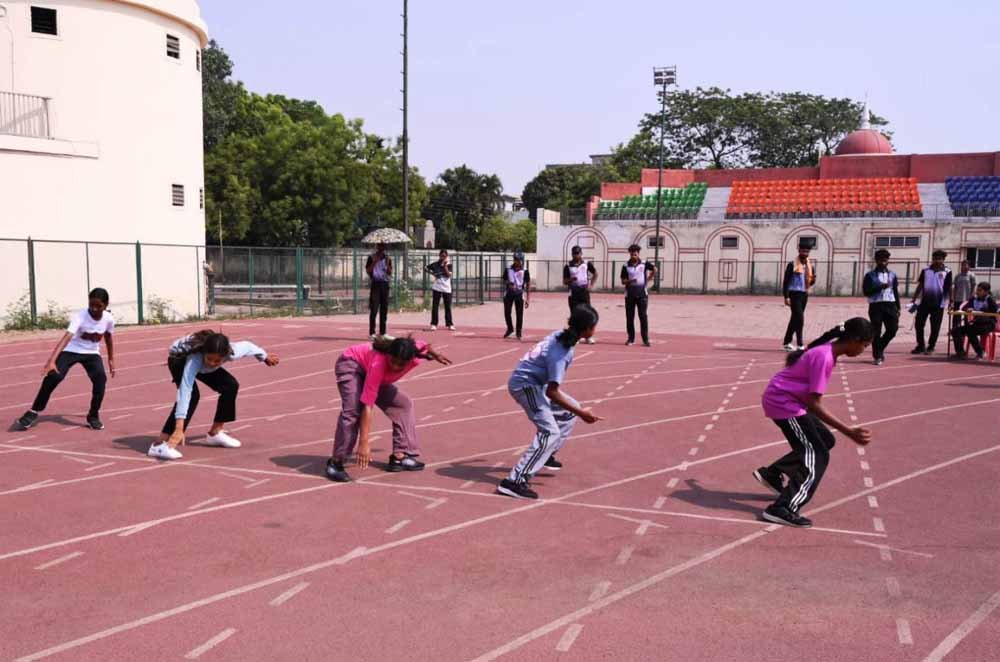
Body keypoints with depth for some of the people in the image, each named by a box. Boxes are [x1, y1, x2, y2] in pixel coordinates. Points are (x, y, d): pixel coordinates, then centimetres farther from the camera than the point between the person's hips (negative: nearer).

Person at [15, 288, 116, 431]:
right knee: (53, 376, -22)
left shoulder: (108, 319, -15)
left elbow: (108, 338, 7)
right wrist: (51, 360, -50)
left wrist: (111, 359, 14)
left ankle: (93, 416, -1)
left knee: (100, 378, -21)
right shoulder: (79, 317, -28)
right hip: (71, 351, -2)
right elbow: (66, 338, -40)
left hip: (92, 353, 3)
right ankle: (33, 412, -4)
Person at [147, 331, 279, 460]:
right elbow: (185, 392, -51)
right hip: (179, 359, -5)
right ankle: (160, 444, -31)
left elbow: (247, 346, -12)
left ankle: (215, 432, 13)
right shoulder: (195, 359, -47)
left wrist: (265, 357, 9)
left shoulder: (232, 352, -36)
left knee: (231, 386, -4)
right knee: (192, 394, -29)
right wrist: (179, 429, -57)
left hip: (202, 361, 5)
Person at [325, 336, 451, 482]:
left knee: (403, 404, 2)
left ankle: (400, 456, 9)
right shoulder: (378, 364, -44)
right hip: (351, 365, -7)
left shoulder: (415, 353, -28)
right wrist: (364, 442, -45)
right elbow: (367, 405, -43)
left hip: (368, 370, 7)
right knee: (354, 410, -29)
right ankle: (336, 462, -20)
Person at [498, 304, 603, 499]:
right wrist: (581, 413, -24)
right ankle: (515, 481, -26)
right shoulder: (560, 352, -28)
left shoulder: (561, 335, -2)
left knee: (570, 410, 21)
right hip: (525, 385, -10)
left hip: (536, 382, 10)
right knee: (550, 431, -20)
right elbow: (552, 392, -27)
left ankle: (546, 455, 31)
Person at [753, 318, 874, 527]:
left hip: (790, 399, 10)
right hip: (782, 402, -10)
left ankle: (771, 474, 24)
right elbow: (814, 404, -25)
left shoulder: (828, 350, 3)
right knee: (818, 455, -9)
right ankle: (783, 509, -12)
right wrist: (848, 431, -26)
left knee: (825, 441, 17)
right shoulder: (824, 357, -25)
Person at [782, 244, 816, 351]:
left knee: (795, 319, 12)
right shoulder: (792, 265, -7)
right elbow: (786, 281, -9)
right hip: (794, 294, -6)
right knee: (799, 319, -12)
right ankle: (800, 345, -10)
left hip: (804, 294, 6)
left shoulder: (810, 266, 11)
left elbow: (810, 282, 19)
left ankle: (787, 342, 23)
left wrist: (813, 280, -6)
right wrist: (786, 297, -16)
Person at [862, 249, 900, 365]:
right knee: (876, 332, -2)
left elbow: (896, 291, 13)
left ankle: (880, 348, 21)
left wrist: (898, 308, 8)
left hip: (890, 305, 3)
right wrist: (880, 287, -17)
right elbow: (866, 291, -6)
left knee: (893, 329, -3)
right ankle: (877, 356, 7)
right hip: (876, 306, -3)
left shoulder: (892, 274, 12)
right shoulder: (870, 275, 1)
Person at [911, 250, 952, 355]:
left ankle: (931, 347, 16)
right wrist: (914, 300, 7)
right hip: (924, 302, 3)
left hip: (938, 303, -3)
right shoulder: (925, 270, 7)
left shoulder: (947, 272, -1)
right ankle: (920, 345, 14)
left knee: (935, 327, 4)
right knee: (918, 324, 2)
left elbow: (949, 288, -1)